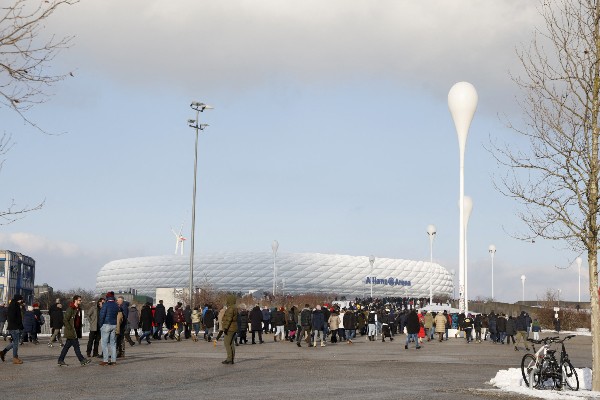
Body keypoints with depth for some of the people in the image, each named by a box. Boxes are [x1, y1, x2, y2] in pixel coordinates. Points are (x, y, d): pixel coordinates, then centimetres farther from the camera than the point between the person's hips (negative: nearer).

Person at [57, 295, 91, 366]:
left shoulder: (78, 309, 15)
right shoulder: (70, 309, -13)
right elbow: (65, 320, -15)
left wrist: (80, 327, 14)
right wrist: (70, 329, -17)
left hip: (76, 331, 9)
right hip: (71, 331, -9)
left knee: (67, 346, 10)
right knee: (76, 345, -5)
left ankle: (60, 361, 14)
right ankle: (82, 360, -2)